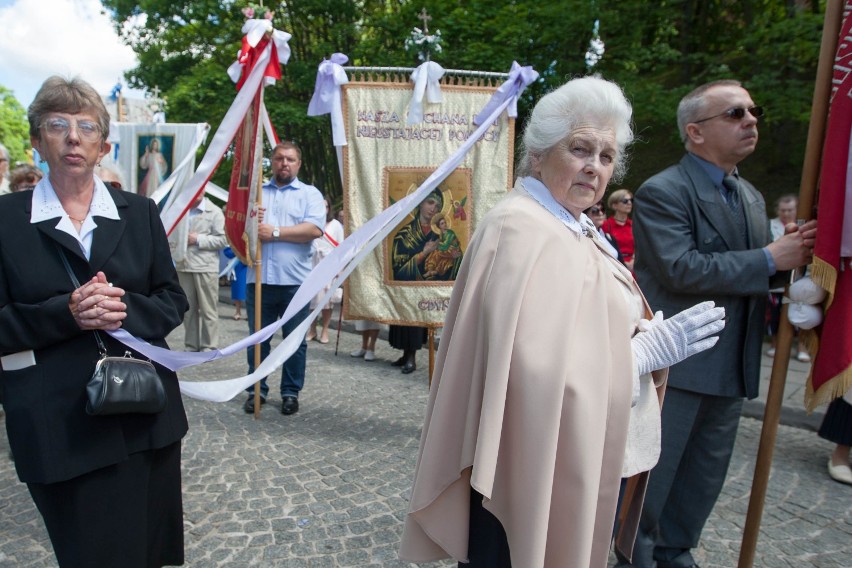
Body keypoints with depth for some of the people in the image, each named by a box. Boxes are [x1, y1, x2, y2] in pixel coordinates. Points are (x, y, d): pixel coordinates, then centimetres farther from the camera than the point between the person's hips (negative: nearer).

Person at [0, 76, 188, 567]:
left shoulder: (139, 213, 7)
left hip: (146, 415, 2)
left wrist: (126, 310, -14)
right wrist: (66, 313, -19)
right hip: (58, 427, -2)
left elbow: (174, 301, 6)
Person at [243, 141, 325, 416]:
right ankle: (256, 390, 21)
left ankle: (291, 392, 18)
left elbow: (315, 229, -11)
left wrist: (275, 232, -12)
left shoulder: (310, 194, 5)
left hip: (295, 281, -2)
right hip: (258, 279, 3)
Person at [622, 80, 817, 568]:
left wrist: (792, 253, -3)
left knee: (704, 476, 19)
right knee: (650, 473, 7)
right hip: (675, 364, -8)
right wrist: (768, 259, -17)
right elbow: (681, 270, -24)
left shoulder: (752, 197, 13)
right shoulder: (662, 192, -13)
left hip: (731, 367, 8)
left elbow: (749, 276, 18)